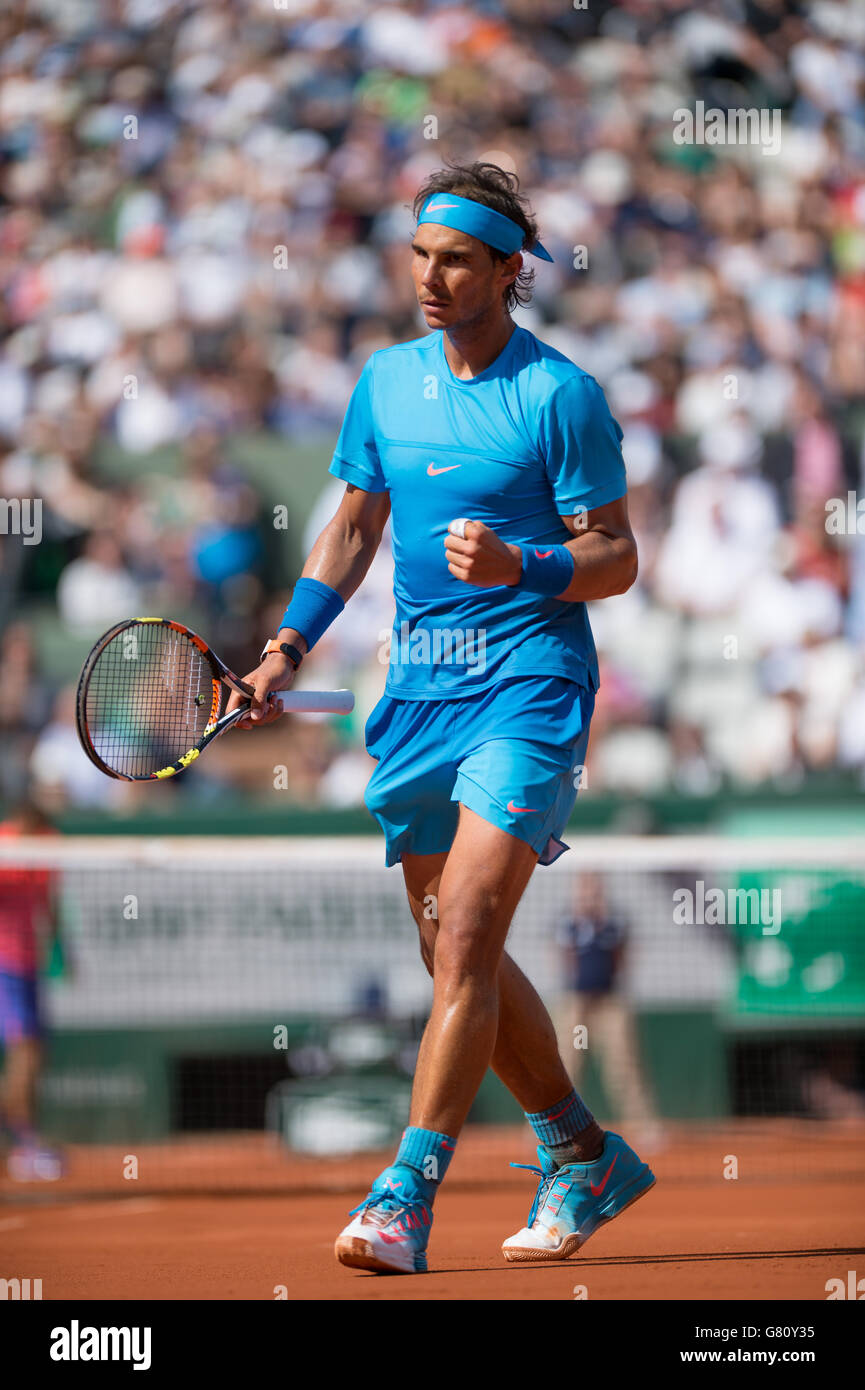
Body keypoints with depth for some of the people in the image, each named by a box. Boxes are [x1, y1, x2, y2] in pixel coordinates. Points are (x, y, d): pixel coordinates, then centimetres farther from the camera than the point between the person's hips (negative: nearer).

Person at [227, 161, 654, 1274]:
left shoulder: (560, 395, -7)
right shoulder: (387, 380, 10)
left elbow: (616, 557, -5)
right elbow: (354, 527, 20)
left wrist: (520, 567, -24)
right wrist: (287, 650, 11)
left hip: (527, 688, -7)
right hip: (418, 689, 7)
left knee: (465, 933, -16)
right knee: (457, 958, 11)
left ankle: (406, 1199, -17)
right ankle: (586, 1160, 27)